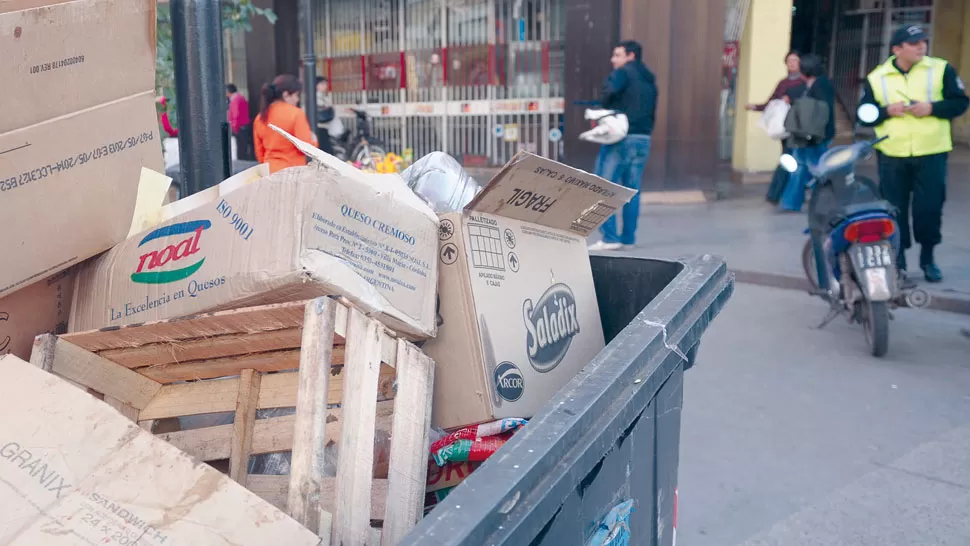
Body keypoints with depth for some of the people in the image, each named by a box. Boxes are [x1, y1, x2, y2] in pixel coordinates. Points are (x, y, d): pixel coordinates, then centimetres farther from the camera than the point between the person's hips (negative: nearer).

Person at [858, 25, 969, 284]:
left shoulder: (941, 69, 2)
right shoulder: (876, 78, 3)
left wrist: (932, 108, -14)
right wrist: (887, 110, -14)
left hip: (931, 154, 0)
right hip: (891, 156, 1)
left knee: (929, 208, 1)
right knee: (894, 211, 4)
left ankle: (928, 258, 22)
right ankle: (897, 262, 16)